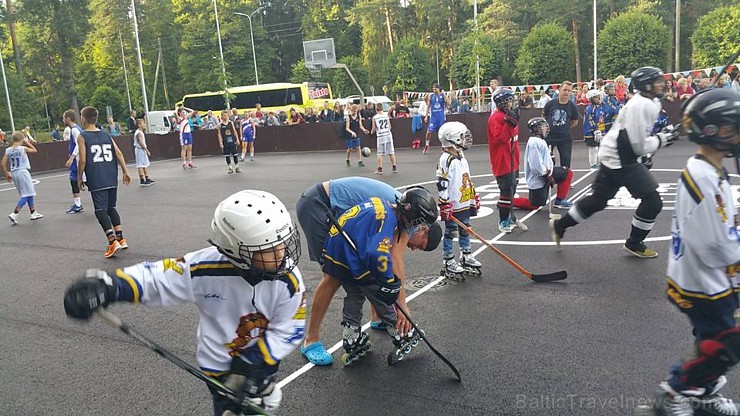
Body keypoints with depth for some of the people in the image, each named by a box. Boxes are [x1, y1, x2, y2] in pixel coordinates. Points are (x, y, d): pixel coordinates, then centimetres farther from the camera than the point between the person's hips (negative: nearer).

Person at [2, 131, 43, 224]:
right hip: (23, 172, -6)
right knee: (26, 194, -2)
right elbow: (34, 150, 8)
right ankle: (14, 214, -14)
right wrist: (27, 143, 10)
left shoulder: (8, 150, 3)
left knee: (28, 193, 17)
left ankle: (33, 213, 23)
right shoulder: (23, 148, -10)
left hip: (14, 173, 6)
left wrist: (6, 174, 13)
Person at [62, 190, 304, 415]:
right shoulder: (205, 269, -33)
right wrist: (106, 287, -42)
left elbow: (288, 331, -19)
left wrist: (253, 365, -24)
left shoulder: (288, 279, -27)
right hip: (220, 362, -3)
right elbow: (153, 277, -26)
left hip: (261, 357, 3)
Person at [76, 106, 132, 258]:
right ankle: (121, 239, 13)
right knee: (111, 207, 16)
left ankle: (112, 242, -16)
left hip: (96, 181, -5)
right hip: (112, 178, 5)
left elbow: (83, 160, -8)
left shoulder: (82, 137, -2)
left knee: (101, 210, -4)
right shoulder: (106, 134, 12)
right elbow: (118, 153, 6)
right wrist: (125, 171, 9)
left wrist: (79, 177, 3)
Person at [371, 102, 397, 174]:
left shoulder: (374, 117, -3)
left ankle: (380, 169, 2)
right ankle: (394, 167, 12)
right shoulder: (386, 115, 4)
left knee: (380, 154, 4)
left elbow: (374, 128, -1)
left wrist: (372, 132, 21)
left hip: (380, 136, -2)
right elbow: (390, 127, 8)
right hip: (388, 135, 2)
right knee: (391, 152, 9)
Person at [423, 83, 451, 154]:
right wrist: (426, 116, -1)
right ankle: (426, 146, 11)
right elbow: (428, 106, 6)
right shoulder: (430, 96, 2)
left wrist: (444, 94, -19)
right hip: (433, 117, 0)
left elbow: (448, 103, -15)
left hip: (441, 117, 0)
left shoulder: (443, 95, -1)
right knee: (429, 132, -6)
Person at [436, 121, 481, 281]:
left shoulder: (461, 157, 12)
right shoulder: (446, 159, -17)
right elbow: (441, 184, -20)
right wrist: (444, 205, -21)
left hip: (465, 204, 9)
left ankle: (466, 257, 31)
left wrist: (474, 198, 21)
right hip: (452, 206, -9)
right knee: (450, 233, 2)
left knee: (465, 231, 17)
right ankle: (448, 263, 11)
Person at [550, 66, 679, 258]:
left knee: (598, 200, 17)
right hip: (620, 160, -10)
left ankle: (560, 225, 27)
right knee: (652, 200, -5)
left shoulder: (650, 102, 12)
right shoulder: (641, 106, -19)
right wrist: (662, 140, -7)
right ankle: (634, 243, 11)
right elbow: (639, 145, -20)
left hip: (614, 156, 10)